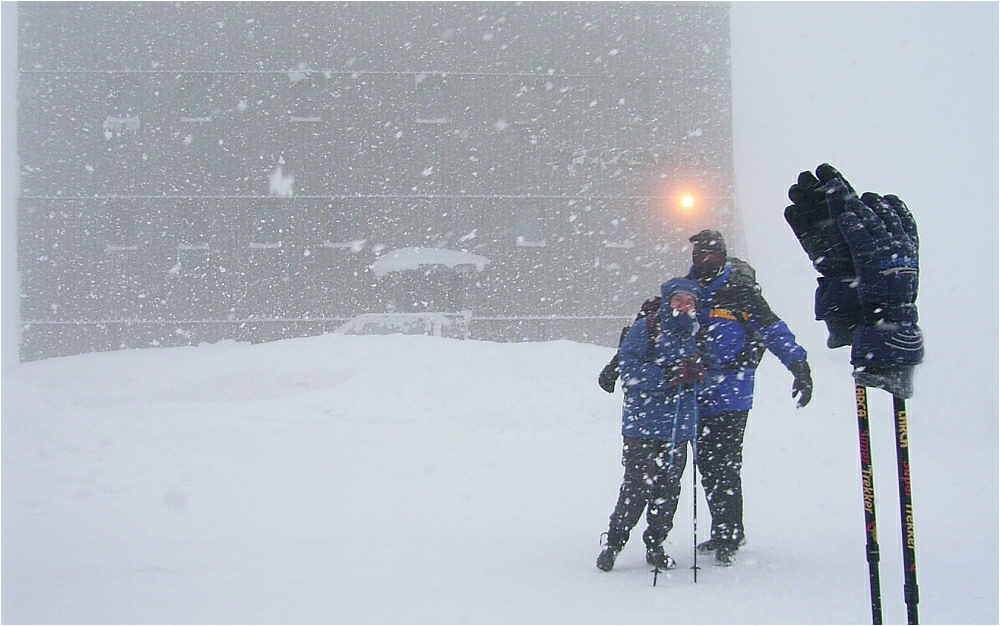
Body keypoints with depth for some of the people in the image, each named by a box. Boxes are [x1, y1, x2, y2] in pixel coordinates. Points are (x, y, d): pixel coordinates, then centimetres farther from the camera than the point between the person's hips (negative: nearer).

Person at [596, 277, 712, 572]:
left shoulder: (696, 333, 13)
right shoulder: (645, 328, -3)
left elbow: (704, 371, 19)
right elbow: (629, 368, -10)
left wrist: (698, 370, -5)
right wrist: (667, 376, -21)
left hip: (679, 426, 5)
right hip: (643, 423, -5)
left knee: (669, 488, 5)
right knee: (637, 486, -7)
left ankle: (655, 543, 20)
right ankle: (613, 542, 7)